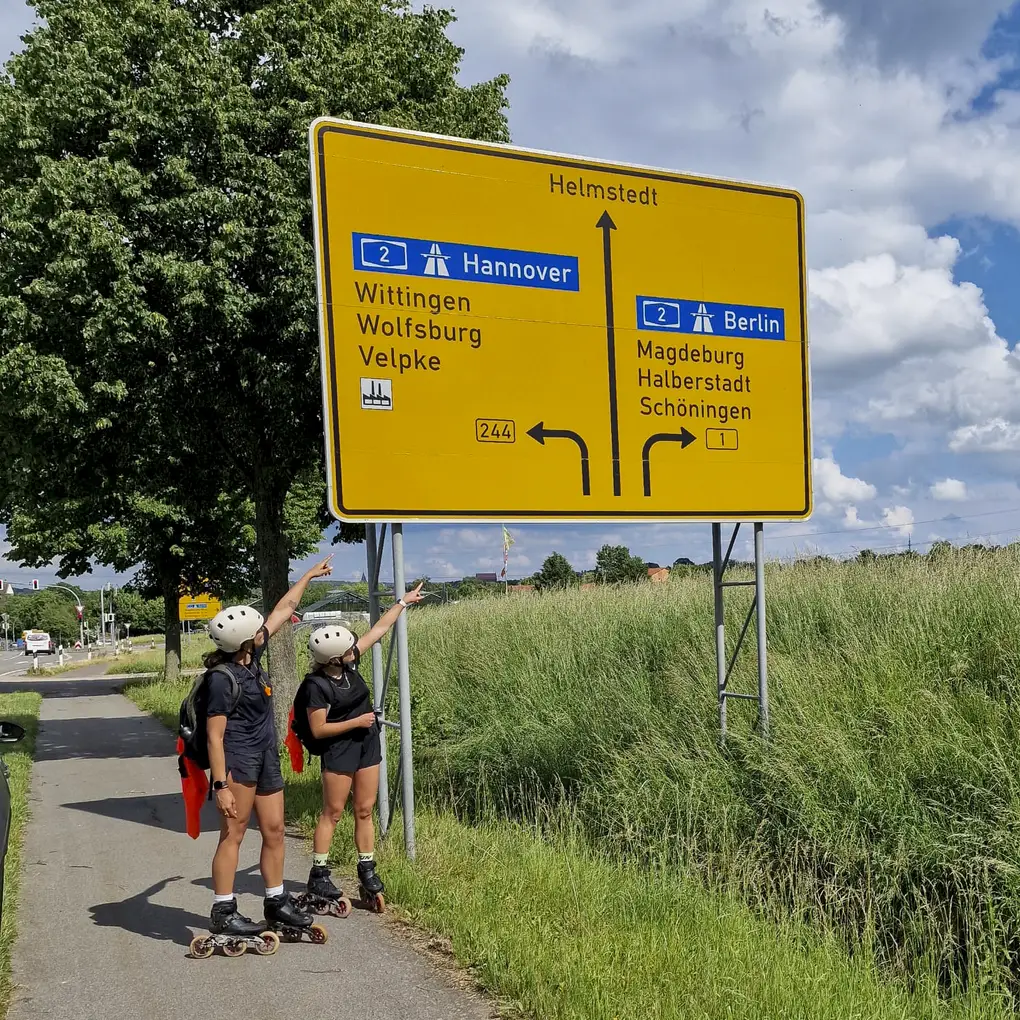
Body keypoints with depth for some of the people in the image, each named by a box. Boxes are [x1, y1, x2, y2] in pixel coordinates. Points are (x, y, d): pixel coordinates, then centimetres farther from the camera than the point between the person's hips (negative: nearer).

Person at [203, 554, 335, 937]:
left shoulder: (252, 654, 4)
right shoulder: (222, 678, -19)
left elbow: (283, 609, 17)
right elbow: (215, 736, -18)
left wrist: (310, 575, 26)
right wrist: (220, 785, -21)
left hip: (267, 756, 9)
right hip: (238, 758, -8)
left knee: (274, 830, 11)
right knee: (233, 834, -3)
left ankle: (276, 902, 22)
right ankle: (223, 913, 5)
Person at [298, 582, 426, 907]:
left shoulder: (349, 663, -2)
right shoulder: (317, 685, -20)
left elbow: (379, 629, 7)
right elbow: (318, 729, -17)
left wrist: (404, 602, 13)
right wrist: (356, 722, -15)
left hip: (367, 746, 6)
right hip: (339, 752, -6)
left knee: (364, 811, 9)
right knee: (332, 813, 0)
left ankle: (367, 874, 16)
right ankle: (318, 877, 9)